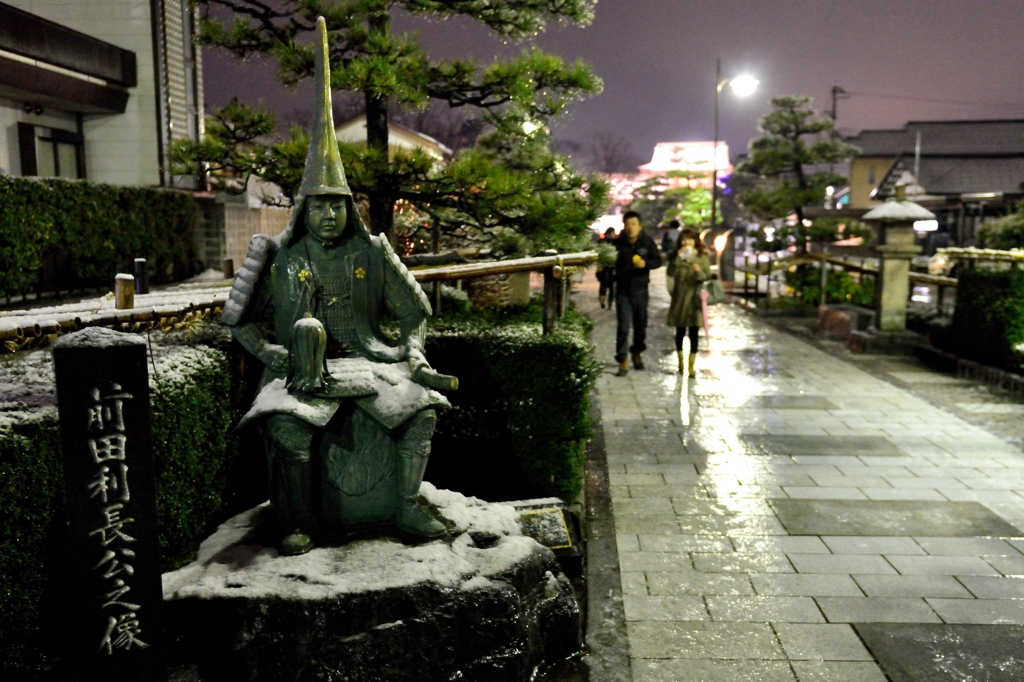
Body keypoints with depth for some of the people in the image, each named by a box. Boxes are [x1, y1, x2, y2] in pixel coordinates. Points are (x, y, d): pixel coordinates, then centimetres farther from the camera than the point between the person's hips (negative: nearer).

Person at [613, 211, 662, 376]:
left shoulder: (647, 242, -6)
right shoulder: (618, 243, -8)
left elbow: (658, 261, -1)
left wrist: (646, 263, -20)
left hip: (640, 290, 2)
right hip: (623, 291, -1)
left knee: (640, 325, 13)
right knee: (623, 327, -7)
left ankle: (637, 353, 35)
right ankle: (623, 362, -3)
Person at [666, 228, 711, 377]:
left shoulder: (702, 256, 1)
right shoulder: (676, 256, 3)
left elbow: (708, 275, -3)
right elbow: (670, 273, -12)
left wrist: (699, 272, -23)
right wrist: (678, 258, -21)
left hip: (695, 297, -1)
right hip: (679, 297, 1)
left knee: (694, 332, -3)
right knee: (680, 331, 9)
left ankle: (692, 365, 3)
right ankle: (681, 361, 27)